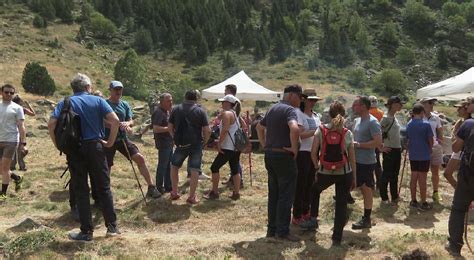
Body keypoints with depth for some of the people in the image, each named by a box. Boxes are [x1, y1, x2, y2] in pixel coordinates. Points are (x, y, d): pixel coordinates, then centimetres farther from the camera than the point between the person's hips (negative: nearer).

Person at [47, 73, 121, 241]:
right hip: (95, 147, 0)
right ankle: (112, 227, 14)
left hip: (74, 149, 0)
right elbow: (115, 120, -10)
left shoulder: (65, 103, 5)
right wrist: (110, 142, -1)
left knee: (81, 191, 6)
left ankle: (86, 232, 8)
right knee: (103, 188, 10)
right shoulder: (97, 101, 3)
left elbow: (51, 124, -10)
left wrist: (58, 144, 0)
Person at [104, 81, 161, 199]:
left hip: (122, 139, 3)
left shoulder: (125, 105, 9)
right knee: (106, 168, 3)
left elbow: (131, 121, 7)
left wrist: (127, 123, -17)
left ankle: (151, 188, -7)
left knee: (140, 158, -11)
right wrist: (119, 124, -28)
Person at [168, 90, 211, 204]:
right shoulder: (200, 111, -2)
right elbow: (207, 131, -8)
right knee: (194, 170, 5)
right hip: (196, 144, -2)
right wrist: (204, 142, 7)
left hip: (181, 144, 2)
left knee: (174, 166, 20)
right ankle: (192, 197, 7)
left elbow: (170, 127, 5)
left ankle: (174, 193, 23)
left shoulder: (176, 109, 4)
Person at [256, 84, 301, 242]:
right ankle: (282, 231, 5)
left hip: (270, 155, 8)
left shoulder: (273, 109, 14)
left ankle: (272, 229, 21)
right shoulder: (290, 110, -14)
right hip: (284, 156, -8)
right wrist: (294, 148, -21)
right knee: (286, 196, 0)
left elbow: (259, 127, 26)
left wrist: (264, 144, 19)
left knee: (273, 194, 15)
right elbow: (294, 128, -33)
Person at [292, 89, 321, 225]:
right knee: (300, 184, -2)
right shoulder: (298, 114, -10)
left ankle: (305, 212, 27)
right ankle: (297, 216, 7)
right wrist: (315, 131, -24)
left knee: (309, 184, 14)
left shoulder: (315, 115, 15)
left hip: (313, 152, 8)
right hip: (302, 153, -8)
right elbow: (299, 134, -21)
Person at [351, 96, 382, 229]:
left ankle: (367, 220, 12)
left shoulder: (372, 122, -16)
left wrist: (358, 144, -21)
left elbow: (378, 142, -24)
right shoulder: (357, 120, 10)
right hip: (356, 161, 9)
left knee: (366, 189, 1)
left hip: (366, 162, -9)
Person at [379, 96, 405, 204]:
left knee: (395, 174, 15)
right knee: (386, 174, 3)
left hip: (397, 150, 8)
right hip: (389, 151, -8)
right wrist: (381, 148, -17)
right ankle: (384, 197, 14)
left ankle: (394, 196, 26)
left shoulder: (394, 118, 11)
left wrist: (400, 147, 14)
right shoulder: (386, 118, -16)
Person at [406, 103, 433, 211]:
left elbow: (408, 139, 5)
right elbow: (431, 141, -7)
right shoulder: (426, 124, -12)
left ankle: (413, 201, 17)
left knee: (413, 177, 11)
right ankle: (423, 203, 6)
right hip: (424, 155, -5)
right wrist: (429, 149, 11)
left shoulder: (409, 124, 3)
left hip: (413, 155, 5)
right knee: (422, 179, 0)